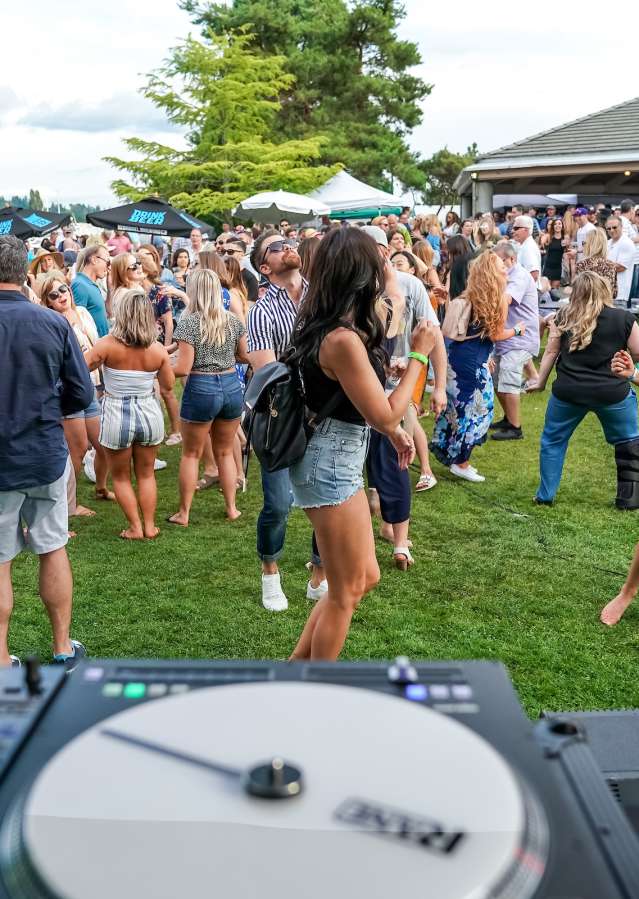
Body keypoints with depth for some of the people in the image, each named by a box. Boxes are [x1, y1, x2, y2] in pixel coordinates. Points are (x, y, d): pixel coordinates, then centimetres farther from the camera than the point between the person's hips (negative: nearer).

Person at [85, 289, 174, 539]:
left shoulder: (107, 345, -16)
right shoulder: (158, 350, -8)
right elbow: (169, 384, 2)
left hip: (117, 417, -2)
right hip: (149, 414, 3)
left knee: (121, 476, 16)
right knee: (146, 474, 20)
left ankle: (135, 528, 16)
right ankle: (150, 526, 22)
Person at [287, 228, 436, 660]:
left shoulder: (321, 326, 5)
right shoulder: (343, 339, -25)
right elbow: (384, 414, -19)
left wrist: (395, 430, 21)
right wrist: (419, 355, -11)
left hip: (338, 460, 10)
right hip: (331, 465, -10)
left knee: (365, 576, 21)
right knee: (345, 592, 8)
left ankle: (298, 664, 32)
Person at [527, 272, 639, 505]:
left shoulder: (563, 317, 0)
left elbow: (551, 352, 6)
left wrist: (540, 382, 17)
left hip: (568, 392, 1)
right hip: (612, 392, -1)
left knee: (553, 441, 18)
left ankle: (545, 496, 21)